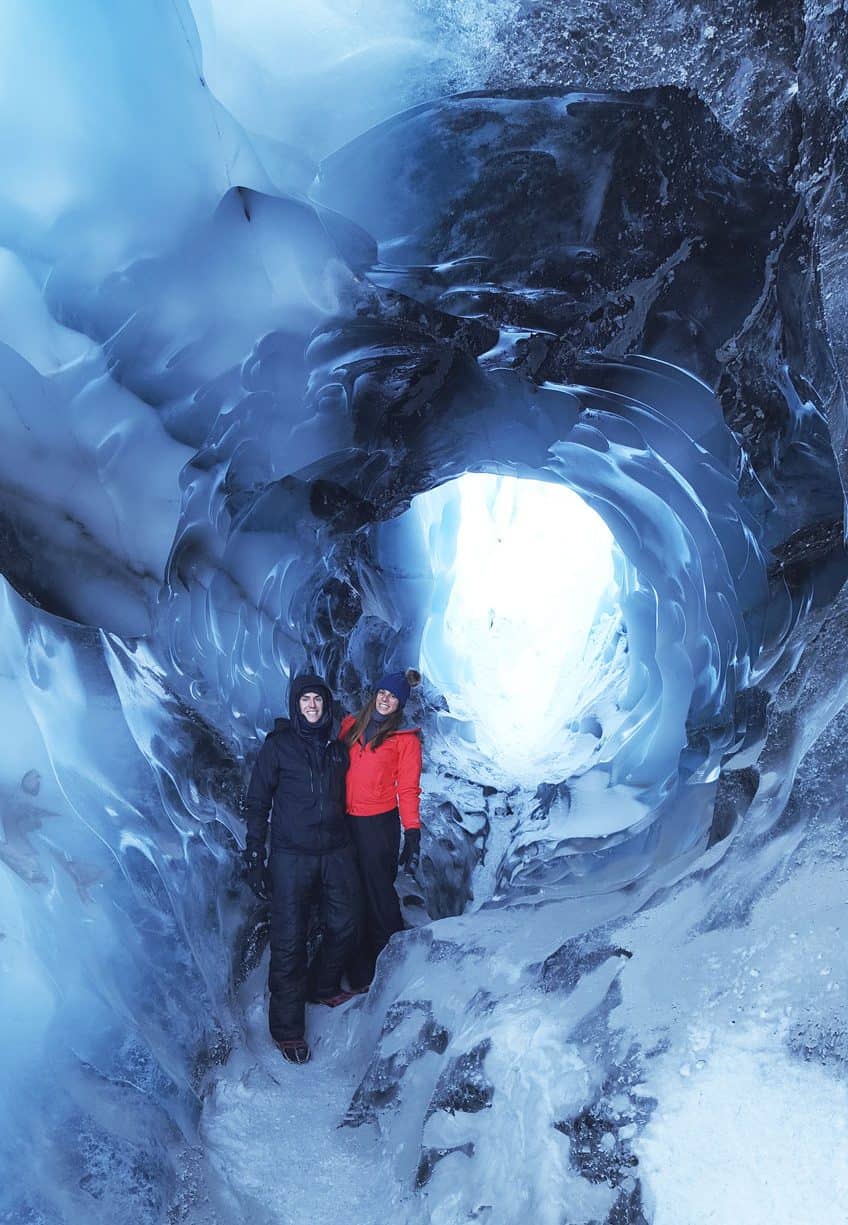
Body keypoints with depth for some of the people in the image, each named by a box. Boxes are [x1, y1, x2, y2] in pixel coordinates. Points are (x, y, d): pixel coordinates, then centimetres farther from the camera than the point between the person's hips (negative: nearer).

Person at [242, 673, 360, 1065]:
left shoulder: (337, 749, 10)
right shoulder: (277, 745, -3)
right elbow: (257, 803, -1)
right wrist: (254, 856, -6)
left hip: (336, 852, 5)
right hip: (291, 856, -4)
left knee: (344, 925, 11)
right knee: (289, 940, -2)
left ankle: (324, 986, 38)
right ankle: (287, 1028, 14)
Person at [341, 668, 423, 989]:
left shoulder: (405, 739, -3)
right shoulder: (351, 725, 8)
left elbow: (408, 789, -4)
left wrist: (413, 835, -9)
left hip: (379, 824, -4)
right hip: (345, 821, 4)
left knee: (378, 894, 3)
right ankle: (359, 974, 30)